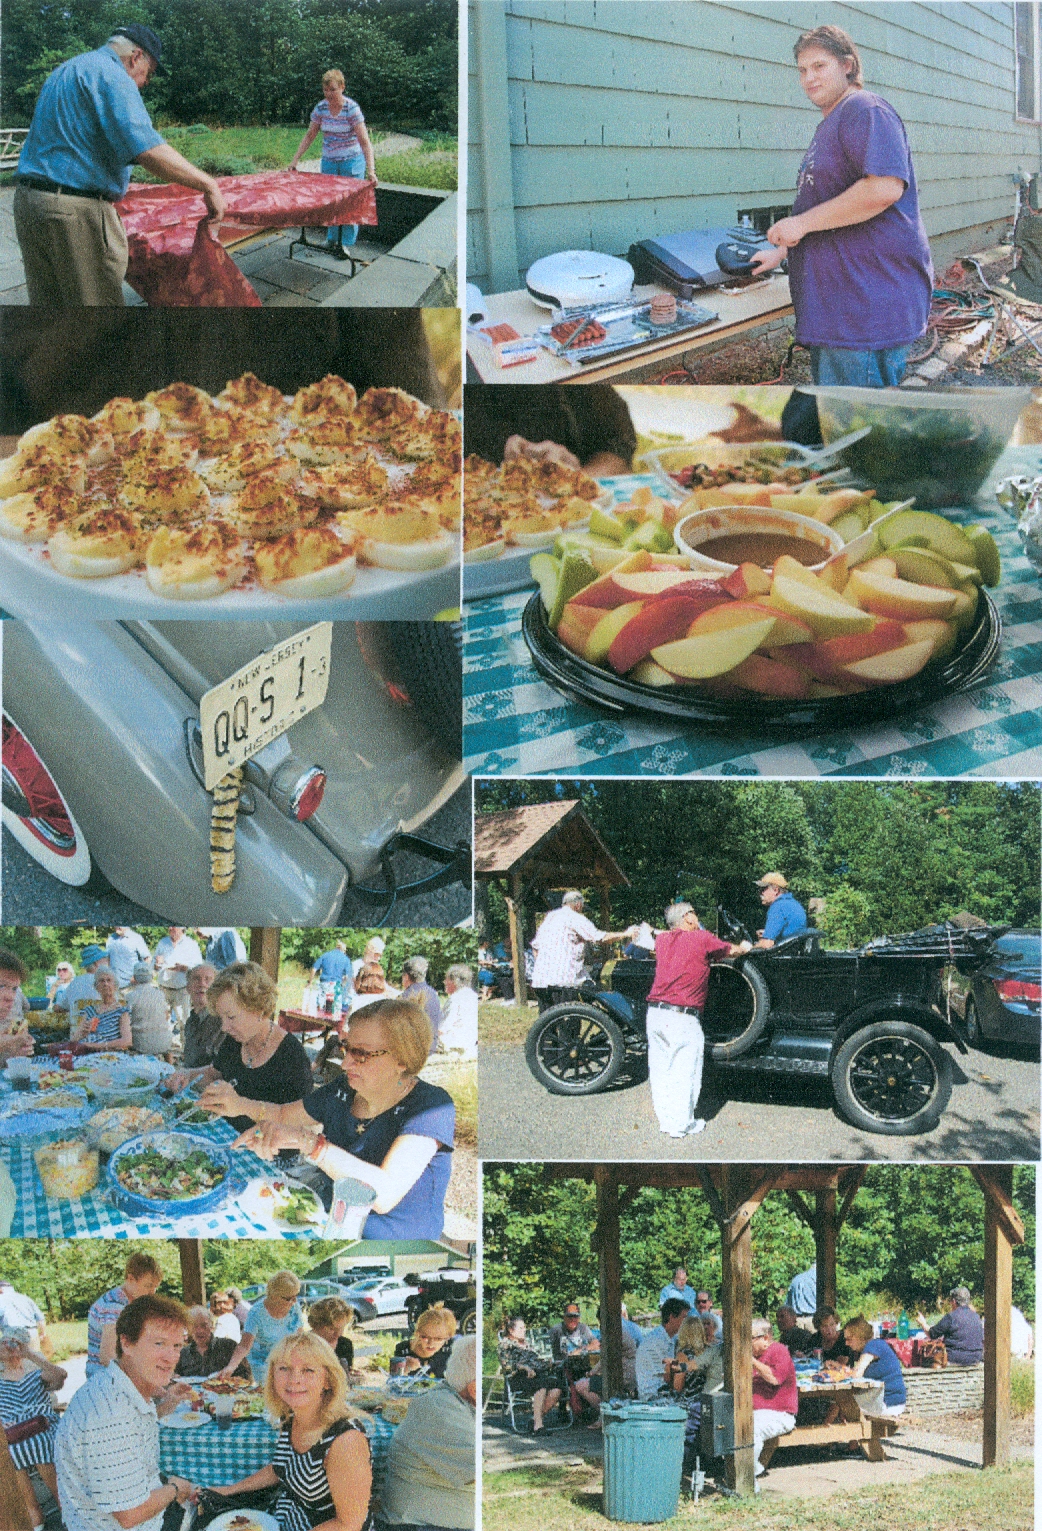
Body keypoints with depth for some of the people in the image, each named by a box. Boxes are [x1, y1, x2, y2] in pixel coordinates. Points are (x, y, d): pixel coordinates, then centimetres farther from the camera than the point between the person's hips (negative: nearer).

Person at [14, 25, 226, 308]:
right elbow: (147, 150, -24)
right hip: (76, 210, -9)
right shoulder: (110, 75, -10)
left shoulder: (63, 72, 22)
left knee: (46, 300, 14)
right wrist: (208, 185, -20)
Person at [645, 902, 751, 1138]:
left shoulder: (662, 940, 12)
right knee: (684, 1072, 3)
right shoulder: (702, 939, -2)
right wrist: (745, 947, 34)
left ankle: (666, 1120, 22)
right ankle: (681, 1125, 9)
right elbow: (732, 951, 13)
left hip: (655, 1012, 6)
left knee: (660, 1071, 13)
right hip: (682, 1018, -6)